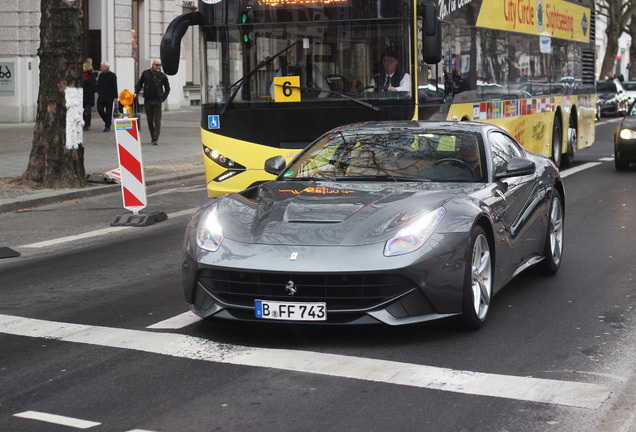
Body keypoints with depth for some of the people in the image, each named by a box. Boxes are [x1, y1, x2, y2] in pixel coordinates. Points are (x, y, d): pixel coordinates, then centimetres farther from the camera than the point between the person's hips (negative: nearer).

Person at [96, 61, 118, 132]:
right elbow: (98, 85, 18)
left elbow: (115, 86, -7)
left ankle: (107, 126, 4)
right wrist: (98, 93, 7)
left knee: (108, 111, -2)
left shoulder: (112, 75, -4)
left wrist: (115, 97, -11)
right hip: (101, 96, 5)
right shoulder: (101, 75, 12)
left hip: (109, 97, -5)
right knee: (100, 110, -2)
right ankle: (107, 121, 19)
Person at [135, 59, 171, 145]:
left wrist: (163, 98, 0)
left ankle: (156, 139, -9)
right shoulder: (146, 73, 4)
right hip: (147, 100, 2)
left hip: (157, 101, -2)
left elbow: (167, 88, 11)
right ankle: (153, 137, 19)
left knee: (157, 120, -7)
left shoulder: (163, 76, 2)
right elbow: (139, 83, 14)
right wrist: (136, 93, 0)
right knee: (150, 120, 8)